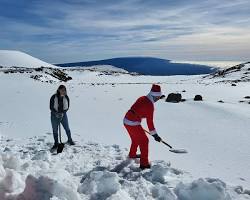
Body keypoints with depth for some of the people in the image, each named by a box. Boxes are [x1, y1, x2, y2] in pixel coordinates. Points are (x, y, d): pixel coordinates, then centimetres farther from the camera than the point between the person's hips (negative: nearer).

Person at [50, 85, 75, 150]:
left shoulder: (66, 98, -7)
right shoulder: (53, 97, -14)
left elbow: (67, 107, -1)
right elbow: (51, 107, -8)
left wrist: (62, 113, -15)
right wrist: (56, 113, -19)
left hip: (63, 115, 1)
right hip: (54, 115, -1)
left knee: (67, 129, 6)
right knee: (55, 130, 7)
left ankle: (70, 140, 30)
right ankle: (56, 143, 24)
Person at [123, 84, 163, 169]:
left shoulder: (142, 98, 9)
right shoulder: (150, 105, -16)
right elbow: (150, 121, -13)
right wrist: (155, 135, -6)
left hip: (126, 120, 9)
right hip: (133, 124, -9)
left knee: (136, 138, 28)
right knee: (144, 141, 4)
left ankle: (132, 154, 49)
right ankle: (144, 164, 7)